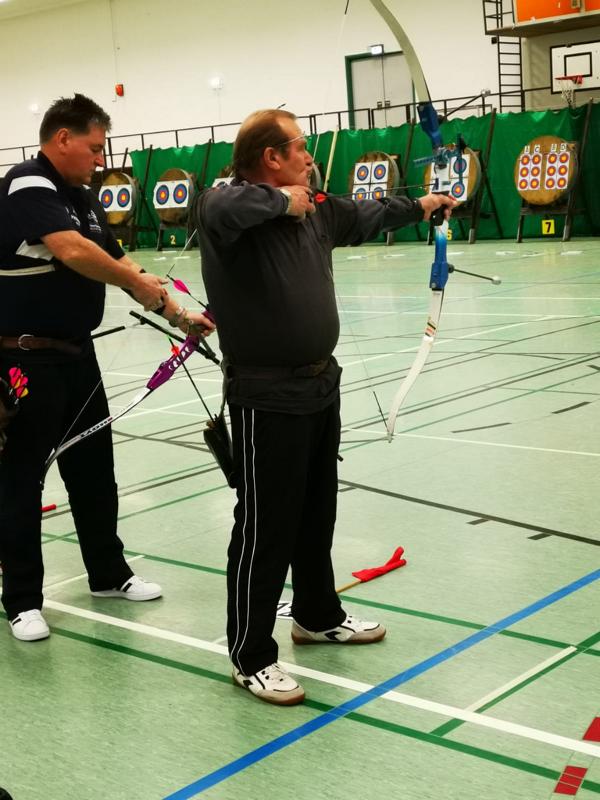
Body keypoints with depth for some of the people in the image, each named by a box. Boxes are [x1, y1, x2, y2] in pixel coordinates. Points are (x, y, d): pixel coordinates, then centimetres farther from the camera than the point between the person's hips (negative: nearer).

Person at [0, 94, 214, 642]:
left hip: (76, 352, 9)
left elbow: (117, 261, 13)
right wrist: (139, 284, -19)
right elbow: (72, 251, -31)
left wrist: (178, 315, 6)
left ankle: (108, 573, 31)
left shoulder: (83, 198, 11)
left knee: (93, 467, 17)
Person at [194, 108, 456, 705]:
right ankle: (251, 656, 11)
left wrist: (418, 206, 42)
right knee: (264, 529, -1)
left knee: (317, 515, 22)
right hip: (266, 398, -9)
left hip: (319, 385, 9)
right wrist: (279, 200, -25)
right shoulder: (228, 206, -17)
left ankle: (318, 616, 41)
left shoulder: (316, 209, 9)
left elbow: (365, 216, 29)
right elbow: (220, 210, -42)